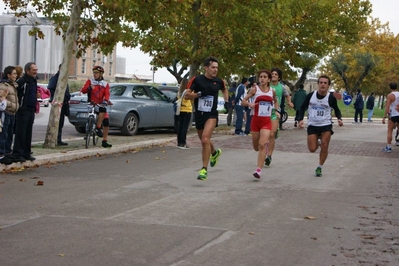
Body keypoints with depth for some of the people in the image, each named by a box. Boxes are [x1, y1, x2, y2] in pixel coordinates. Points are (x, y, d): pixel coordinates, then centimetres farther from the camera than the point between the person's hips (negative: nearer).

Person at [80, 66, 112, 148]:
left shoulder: (105, 84, 13)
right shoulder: (90, 81, 7)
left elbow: (107, 94, -3)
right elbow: (83, 90, -5)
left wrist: (106, 100, -26)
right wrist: (89, 88, -27)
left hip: (100, 104, 4)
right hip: (91, 104, -4)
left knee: (106, 123, -2)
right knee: (103, 110, -34)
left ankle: (104, 142, 6)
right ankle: (98, 128, -24)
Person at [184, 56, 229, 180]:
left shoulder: (218, 81, 1)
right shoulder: (197, 80, -6)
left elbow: (224, 90, 25)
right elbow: (186, 95, -7)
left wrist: (226, 101, 13)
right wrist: (200, 94, -20)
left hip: (211, 115, -2)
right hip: (199, 114, 2)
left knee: (205, 139, -21)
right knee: (204, 141, 18)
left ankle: (204, 169, -16)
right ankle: (215, 153, 53)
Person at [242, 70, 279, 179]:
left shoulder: (272, 91, 3)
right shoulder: (255, 89, -3)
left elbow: (276, 101, 25)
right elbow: (243, 101, -1)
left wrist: (276, 111, 7)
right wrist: (249, 104, -22)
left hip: (266, 121, 0)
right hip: (256, 120, 1)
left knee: (262, 145, -18)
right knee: (256, 147, 12)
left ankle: (259, 170, -19)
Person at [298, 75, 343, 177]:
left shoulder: (331, 97, -9)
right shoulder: (311, 95, -8)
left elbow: (336, 109, 8)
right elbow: (303, 107, 6)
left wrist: (339, 119, -10)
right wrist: (300, 119, -7)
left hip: (326, 125, -1)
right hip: (312, 125, 1)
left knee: (324, 147, -7)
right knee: (312, 149, -2)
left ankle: (319, 168, 13)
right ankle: (317, 142, 35)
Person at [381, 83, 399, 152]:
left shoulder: (390, 95, -8)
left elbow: (387, 107, -14)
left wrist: (384, 117, -12)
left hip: (393, 115, -4)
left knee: (389, 131, 3)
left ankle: (388, 147, 0)